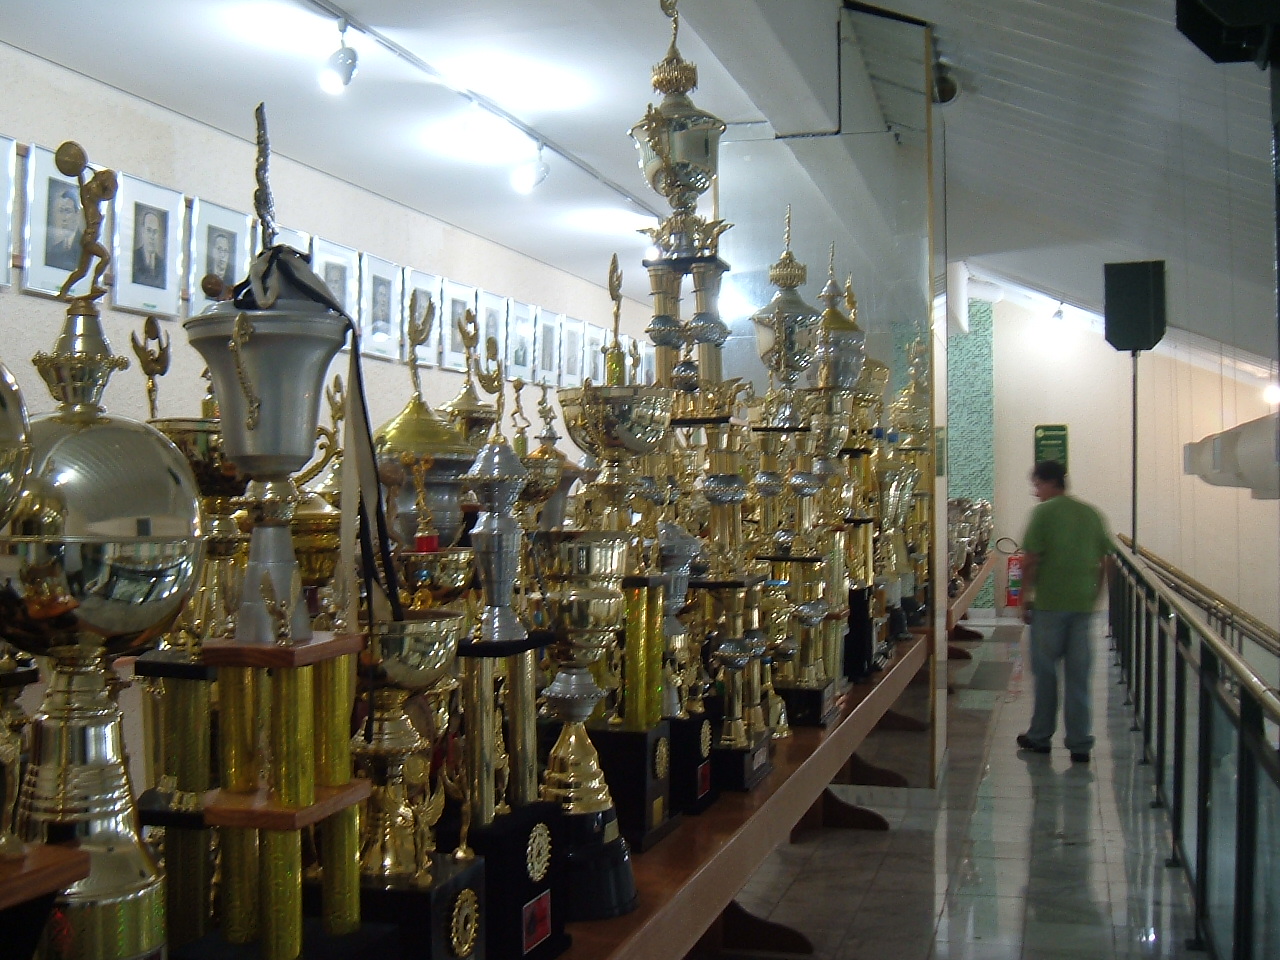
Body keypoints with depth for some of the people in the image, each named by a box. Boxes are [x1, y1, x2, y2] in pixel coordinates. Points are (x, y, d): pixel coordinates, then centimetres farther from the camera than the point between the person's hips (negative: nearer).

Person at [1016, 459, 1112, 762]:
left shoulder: (1043, 513, -8)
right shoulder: (1092, 514, 8)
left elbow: (1031, 560, -11)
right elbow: (1103, 562, 10)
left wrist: (1025, 597, -1)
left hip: (1049, 604, -4)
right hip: (1083, 604, 4)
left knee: (1045, 672, 9)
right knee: (1078, 675, 7)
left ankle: (1040, 737, 19)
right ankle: (1080, 744, 8)